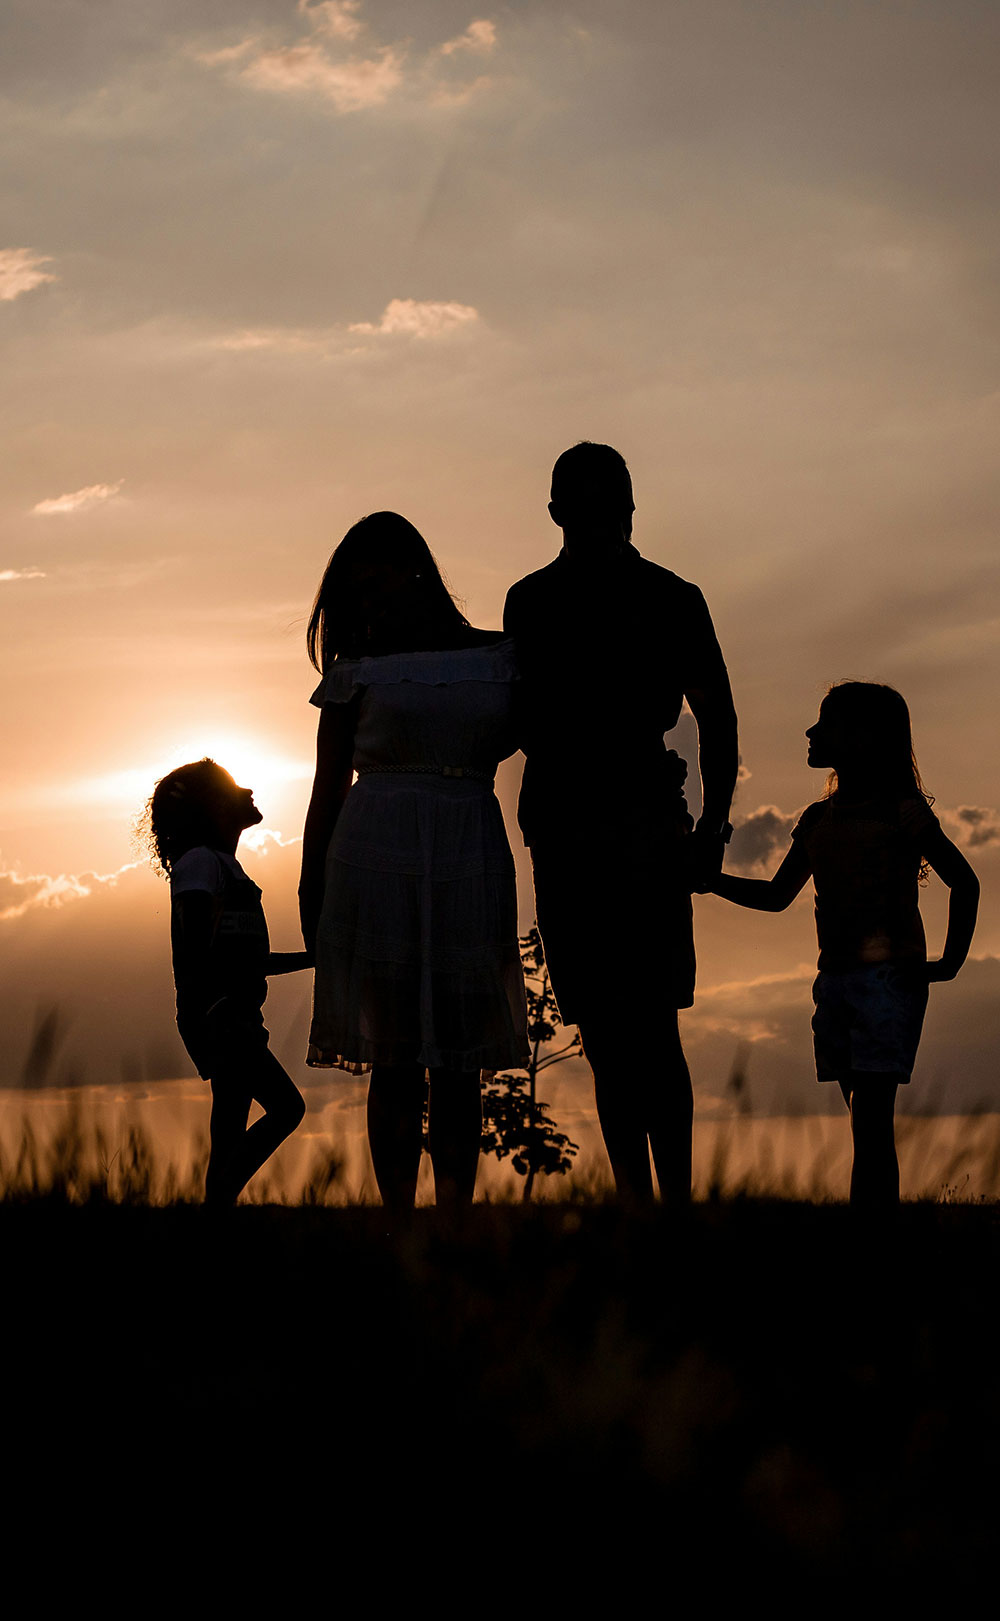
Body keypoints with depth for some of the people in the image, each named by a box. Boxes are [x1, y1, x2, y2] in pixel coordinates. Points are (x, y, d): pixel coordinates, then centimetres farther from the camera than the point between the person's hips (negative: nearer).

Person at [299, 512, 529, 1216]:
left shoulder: (498, 656, 12)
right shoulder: (358, 672, 8)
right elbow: (329, 788, 7)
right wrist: (310, 892, 2)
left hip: (471, 867, 2)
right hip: (377, 865, -1)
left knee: (460, 1062, 0)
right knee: (396, 1059, -3)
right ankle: (399, 1219, -1)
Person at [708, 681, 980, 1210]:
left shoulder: (902, 812, -2)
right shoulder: (818, 819, 16)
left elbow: (964, 883, 3)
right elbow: (777, 895, 24)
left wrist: (950, 962, -3)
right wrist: (710, 878, 13)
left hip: (890, 977, -7)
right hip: (835, 980, 7)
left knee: (871, 1117, -14)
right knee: (866, 1123, 6)